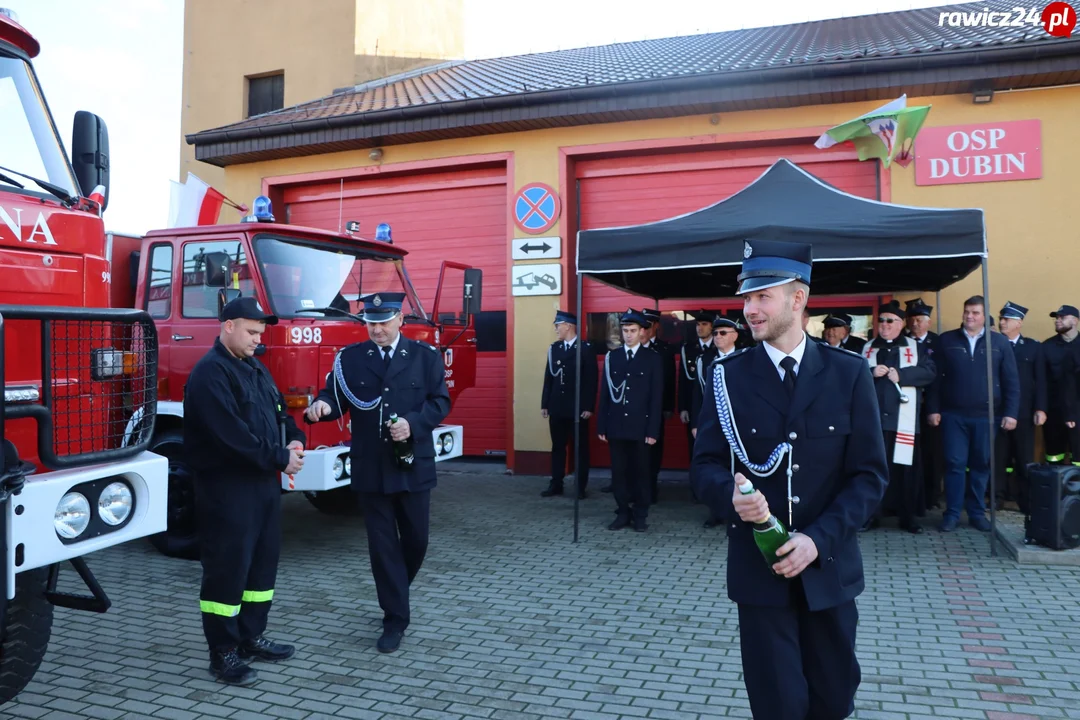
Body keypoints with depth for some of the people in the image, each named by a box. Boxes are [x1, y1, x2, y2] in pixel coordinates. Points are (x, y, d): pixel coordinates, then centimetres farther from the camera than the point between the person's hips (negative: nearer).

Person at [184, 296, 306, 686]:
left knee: (263, 561, 15)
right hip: (227, 488, -9)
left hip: (263, 482, 9)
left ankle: (251, 637, 29)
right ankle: (223, 653, 11)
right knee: (227, 568, -1)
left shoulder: (255, 368, 14)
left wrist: (294, 439, -2)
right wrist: (280, 459, -19)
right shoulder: (210, 372, -16)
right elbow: (232, 435, -25)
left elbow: (277, 409, 20)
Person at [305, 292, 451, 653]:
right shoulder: (349, 358, 3)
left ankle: (396, 593, 40)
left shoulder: (426, 356, 2)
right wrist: (322, 406, -27)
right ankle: (395, 619, 15)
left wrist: (413, 423, -18)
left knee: (416, 539, 11)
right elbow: (336, 397, -4)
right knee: (383, 544, 5)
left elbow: (440, 402, -2)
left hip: (414, 466, 0)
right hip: (371, 469, 0)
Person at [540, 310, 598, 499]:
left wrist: (589, 407, -12)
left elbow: (591, 380, -8)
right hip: (557, 407, 4)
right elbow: (548, 377, 9)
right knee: (557, 447, 9)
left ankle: (581, 487, 12)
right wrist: (545, 404, 6)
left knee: (581, 448, 5)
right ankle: (556, 485, 17)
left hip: (578, 408, -4)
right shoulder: (554, 348, 9)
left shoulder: (586, 349, -5)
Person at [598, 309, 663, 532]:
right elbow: (605, 393, 6)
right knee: (618, 471, 7)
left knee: (641, 471, 6)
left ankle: (640, 515, 17)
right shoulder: (612, 356, 7)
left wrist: (653, 430, -9)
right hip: (616, 425, 2)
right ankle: (623, 513, 18)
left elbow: (656, 397, -3)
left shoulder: (653, 358, 0)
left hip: (641, 426, -2)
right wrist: (602, 426, 2)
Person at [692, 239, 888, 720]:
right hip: (758, 568, -1)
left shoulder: (849, 373, -3)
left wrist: (818, 539, -15)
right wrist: (732, 495, -25)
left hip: (828, 567, 1)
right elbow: (706, 465, -2)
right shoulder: (727, 377, -3)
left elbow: (870, 474, -4)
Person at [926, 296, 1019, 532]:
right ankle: (952, 514, 9)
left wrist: (1010, 413, -4)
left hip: (986, 416, 1)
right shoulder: (946, 340, 3)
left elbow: (1011, 381, 3)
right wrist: (933, 409, -3)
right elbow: (936, 378, 2)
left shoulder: (999, 342, 4)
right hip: (953, 415, -1)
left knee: (981, 465, 8)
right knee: (955, 464, 1)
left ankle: (977, 513, 20)